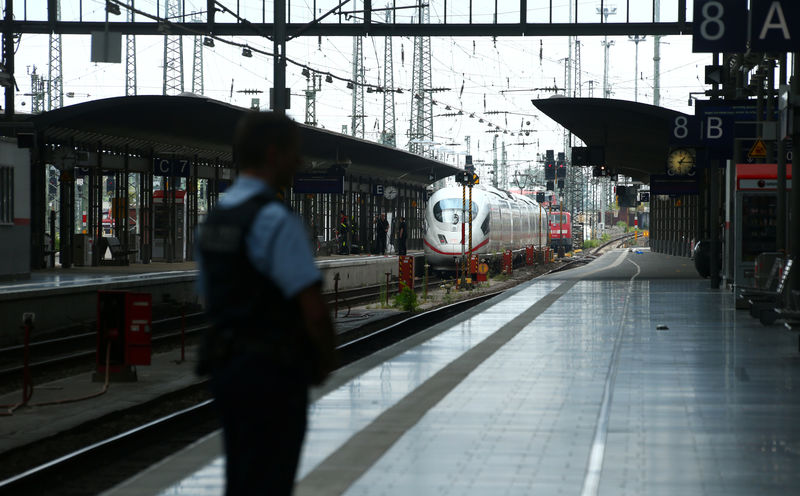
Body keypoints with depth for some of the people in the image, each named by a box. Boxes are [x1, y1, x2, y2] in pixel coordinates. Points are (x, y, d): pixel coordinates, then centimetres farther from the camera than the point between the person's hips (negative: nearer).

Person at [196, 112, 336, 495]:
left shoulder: (214, 220, 10)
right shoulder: (275, 220, -17)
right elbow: (313, 309, -21)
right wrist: (325, 361, -3)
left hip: (225, 364, 9)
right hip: (272, 373, -9)